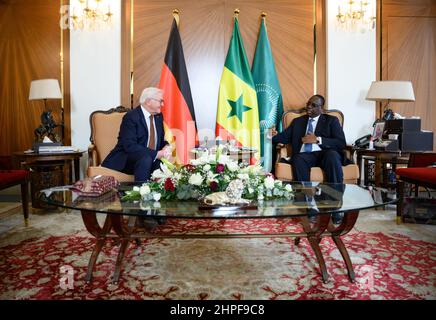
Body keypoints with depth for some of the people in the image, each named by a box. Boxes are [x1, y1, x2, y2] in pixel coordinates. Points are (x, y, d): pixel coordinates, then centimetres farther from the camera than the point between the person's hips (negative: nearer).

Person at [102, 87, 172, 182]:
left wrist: (166, 147, -10)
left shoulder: (158, 116, 8)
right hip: (126, 160, -6)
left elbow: (161, 140, 15)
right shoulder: (131, 117, -15)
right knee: (146, 159, -34)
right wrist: (156, 154, -28)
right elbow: (130, 146, -25)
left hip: (151, 159, 6)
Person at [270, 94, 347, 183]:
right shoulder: (298, 121, 24)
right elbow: (285, 137, 12)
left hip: (325, 154, -1)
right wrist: (274, 135, -11)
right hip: (304, 155, 1)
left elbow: (341, 143, 2)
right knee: (298, 159, -33)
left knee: (332, 155, -35)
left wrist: (318, 140, -9)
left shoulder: (331, 120, 15)